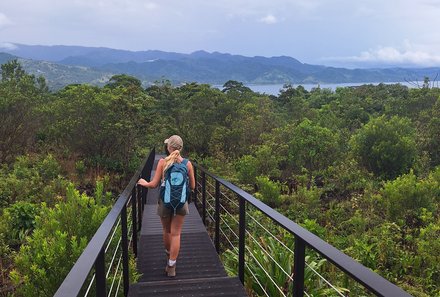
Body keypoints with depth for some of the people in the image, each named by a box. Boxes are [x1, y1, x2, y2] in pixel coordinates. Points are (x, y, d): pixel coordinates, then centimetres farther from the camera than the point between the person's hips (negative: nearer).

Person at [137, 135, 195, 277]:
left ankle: (169, 257, 41)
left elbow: (154, 184, -8)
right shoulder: (187, 164, -6)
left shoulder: (162, 162, -10)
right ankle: (171, 267, 7)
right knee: (176, 233, 7)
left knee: (166, 231, 20)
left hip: (165, 200, 0)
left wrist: (144, 183, 13)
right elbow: (192, 186, 1)